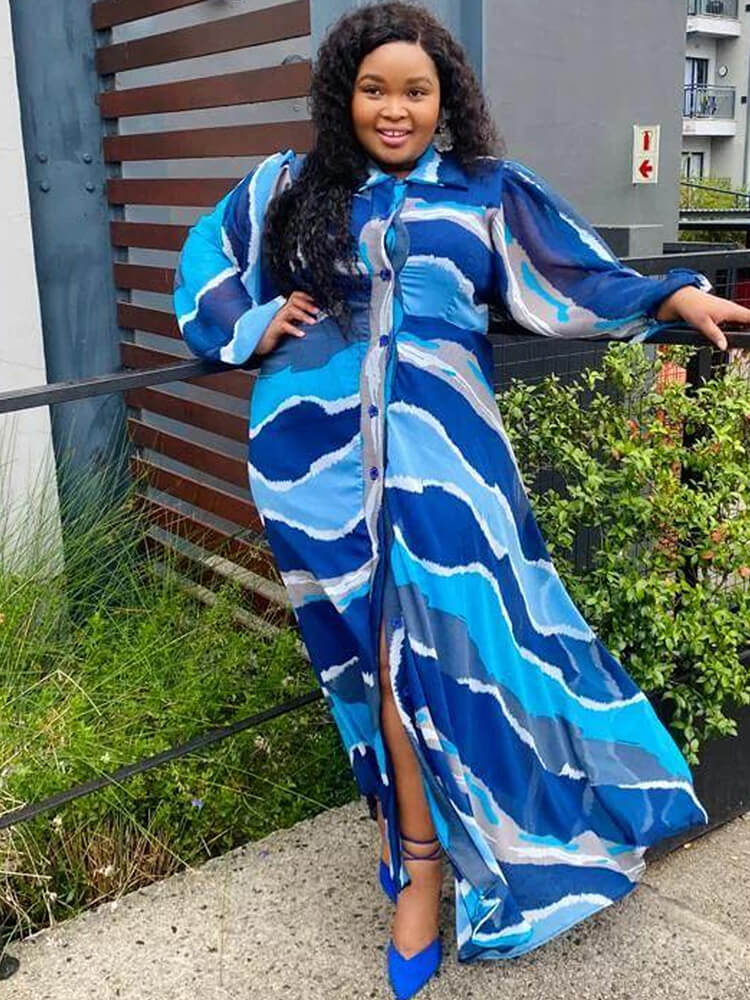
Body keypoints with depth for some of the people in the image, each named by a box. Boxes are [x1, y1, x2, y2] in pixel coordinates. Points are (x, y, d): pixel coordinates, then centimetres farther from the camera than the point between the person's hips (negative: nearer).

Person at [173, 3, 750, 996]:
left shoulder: (489, 193, 13)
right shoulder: (291, 188, 16)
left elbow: (576, 278, 9)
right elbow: (208, 254, 25)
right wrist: (252, 323, 9)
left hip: (438, 446, -1)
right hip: (319, 443, 2)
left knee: (427, 634, -11)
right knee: (373, 642, 2)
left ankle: (420, 857, 5)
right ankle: (409, 815, 21)